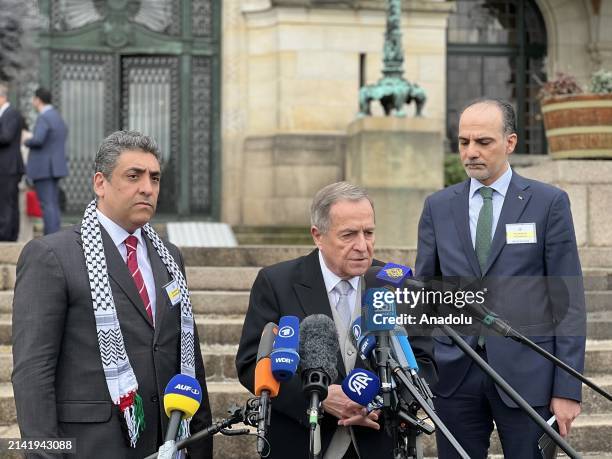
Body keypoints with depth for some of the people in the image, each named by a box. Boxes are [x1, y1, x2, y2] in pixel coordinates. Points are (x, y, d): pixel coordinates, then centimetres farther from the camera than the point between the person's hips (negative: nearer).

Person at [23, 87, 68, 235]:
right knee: (53, 205, 8)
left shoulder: (43, 118, -14)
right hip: (55, 167, 9)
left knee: (47, 205, -10)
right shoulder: (58, 117, 15)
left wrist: (27, 141, -6)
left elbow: (37, 140, -28)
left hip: (43, 167, -9)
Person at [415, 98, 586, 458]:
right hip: (455, 374, 3)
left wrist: (568, 389, -6)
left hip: (526, 374, -2)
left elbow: (568, 300, -1)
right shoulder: (438, 206, 9)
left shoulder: (549, 202, 0)